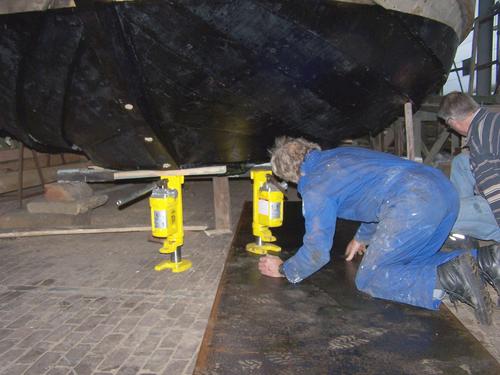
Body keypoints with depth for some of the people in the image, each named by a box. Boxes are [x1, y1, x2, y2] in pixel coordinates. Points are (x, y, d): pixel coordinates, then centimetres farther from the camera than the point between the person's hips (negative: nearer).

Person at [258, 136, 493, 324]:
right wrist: (362, 237, 52)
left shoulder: (314, 188, 4)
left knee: (369, 280, 5)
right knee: (409, 263, 26)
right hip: (443, 187, 9)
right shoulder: (340, 153, 28)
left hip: (413, 206, -9)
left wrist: (284, 270, 24)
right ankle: (455, 263, 0)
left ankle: (443, 279, -14)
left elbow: (317, 251, 5)